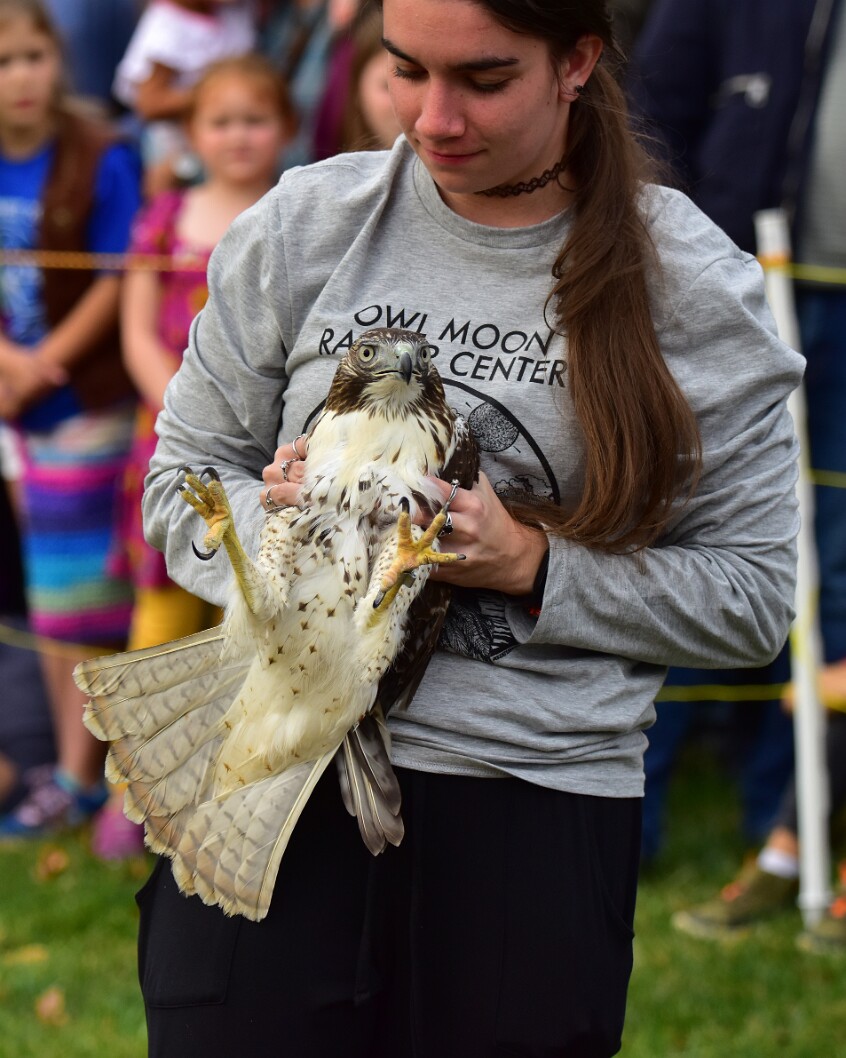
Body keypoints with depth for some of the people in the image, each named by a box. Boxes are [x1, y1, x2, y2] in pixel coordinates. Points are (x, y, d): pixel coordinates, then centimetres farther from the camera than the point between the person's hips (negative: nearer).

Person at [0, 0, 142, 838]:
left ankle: (80, 775, 7)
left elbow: (115, 283, -11)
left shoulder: (100, 163, -11)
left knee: (82, 589, -1)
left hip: (91, 399, -5)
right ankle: (75, 761, 22)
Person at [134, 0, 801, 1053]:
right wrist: (278, 520, -11)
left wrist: (531, 565, -12)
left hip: (536, 816, -1)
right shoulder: (304, 227, 3)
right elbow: (181, 479, 11)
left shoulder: (690, 288, -1)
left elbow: (749, 596, 1)